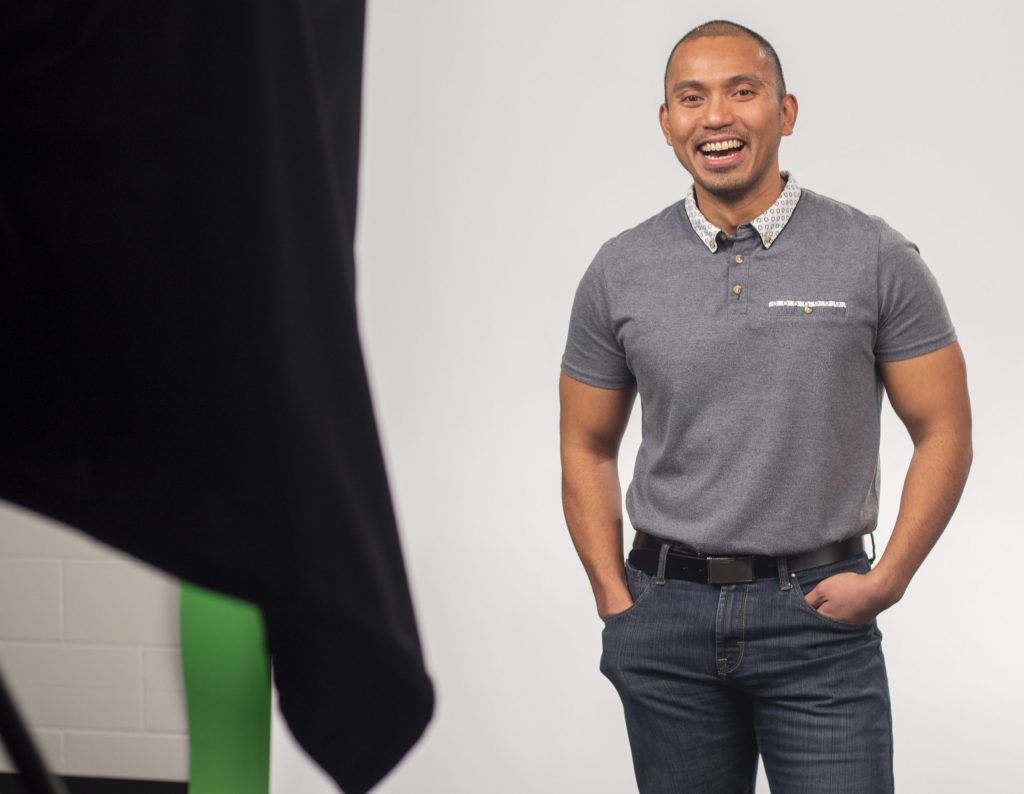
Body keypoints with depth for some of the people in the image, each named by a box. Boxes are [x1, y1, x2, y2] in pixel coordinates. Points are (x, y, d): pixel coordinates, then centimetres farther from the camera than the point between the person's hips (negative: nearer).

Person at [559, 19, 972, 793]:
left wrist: (885, 581, -8)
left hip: (819, 614, -2)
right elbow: (588, 449, 10)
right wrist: (616, 603, 2)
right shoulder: (620, 273, 2)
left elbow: (944, 433, 1)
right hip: (667, 615, 2)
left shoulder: (876, 259, -4)